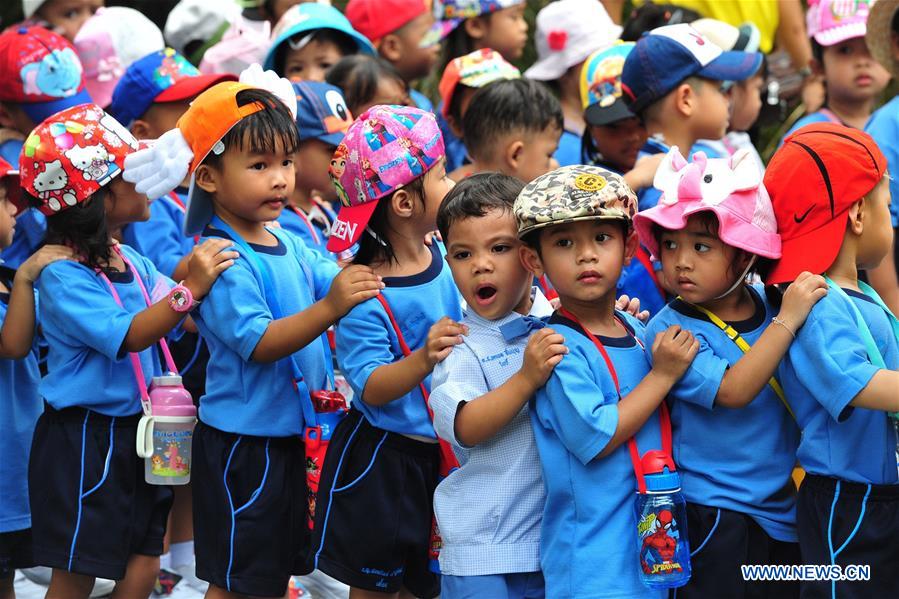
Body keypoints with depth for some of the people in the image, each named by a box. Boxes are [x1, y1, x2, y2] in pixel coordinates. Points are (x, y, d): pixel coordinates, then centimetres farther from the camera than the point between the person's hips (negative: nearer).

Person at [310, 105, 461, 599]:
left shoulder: (445, 257, -4)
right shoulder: (365, 296, -22)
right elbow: (371, 388, -25)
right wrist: (423, 359, -41)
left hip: (444, 452, 6)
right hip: (384, 460, -6)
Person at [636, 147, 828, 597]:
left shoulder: (771, 304, 3)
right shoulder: (669, 331, -12)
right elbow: (732, 392, -26)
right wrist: (787, 321, -27)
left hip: (788, 509, 5)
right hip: (717, 520, -5)